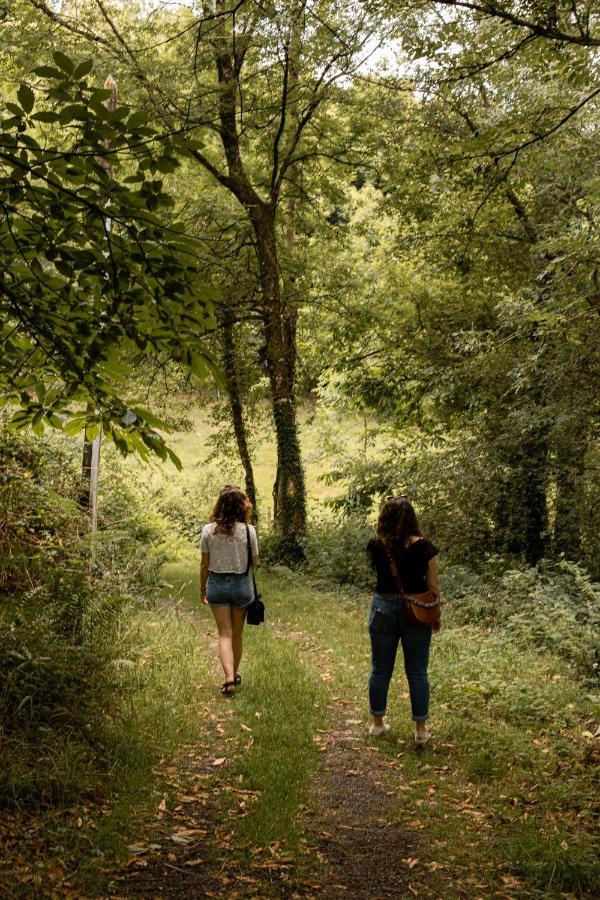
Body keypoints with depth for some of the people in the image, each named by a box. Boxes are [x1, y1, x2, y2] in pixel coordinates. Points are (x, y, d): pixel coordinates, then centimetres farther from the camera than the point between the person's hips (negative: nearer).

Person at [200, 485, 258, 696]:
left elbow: (204, 564, -2)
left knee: (225, 634, 3)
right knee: (237, 633, 17)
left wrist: (202, 589, 12)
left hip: (217, 584, 0)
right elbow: (255, 561, 0)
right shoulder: (248, 530, -12)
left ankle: (229, 678, -13)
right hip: (241, 584, 0)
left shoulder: (208, 530, -7)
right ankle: (235, 674, 34)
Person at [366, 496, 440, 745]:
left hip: (383, 608, 1)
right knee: (417, 672, 8)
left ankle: (377, 723, 26)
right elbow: (433, 585, -4)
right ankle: (421, 730, 13)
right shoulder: (423, 547, -10)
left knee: (380, 669, 14)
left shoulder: (375, 546, -8)